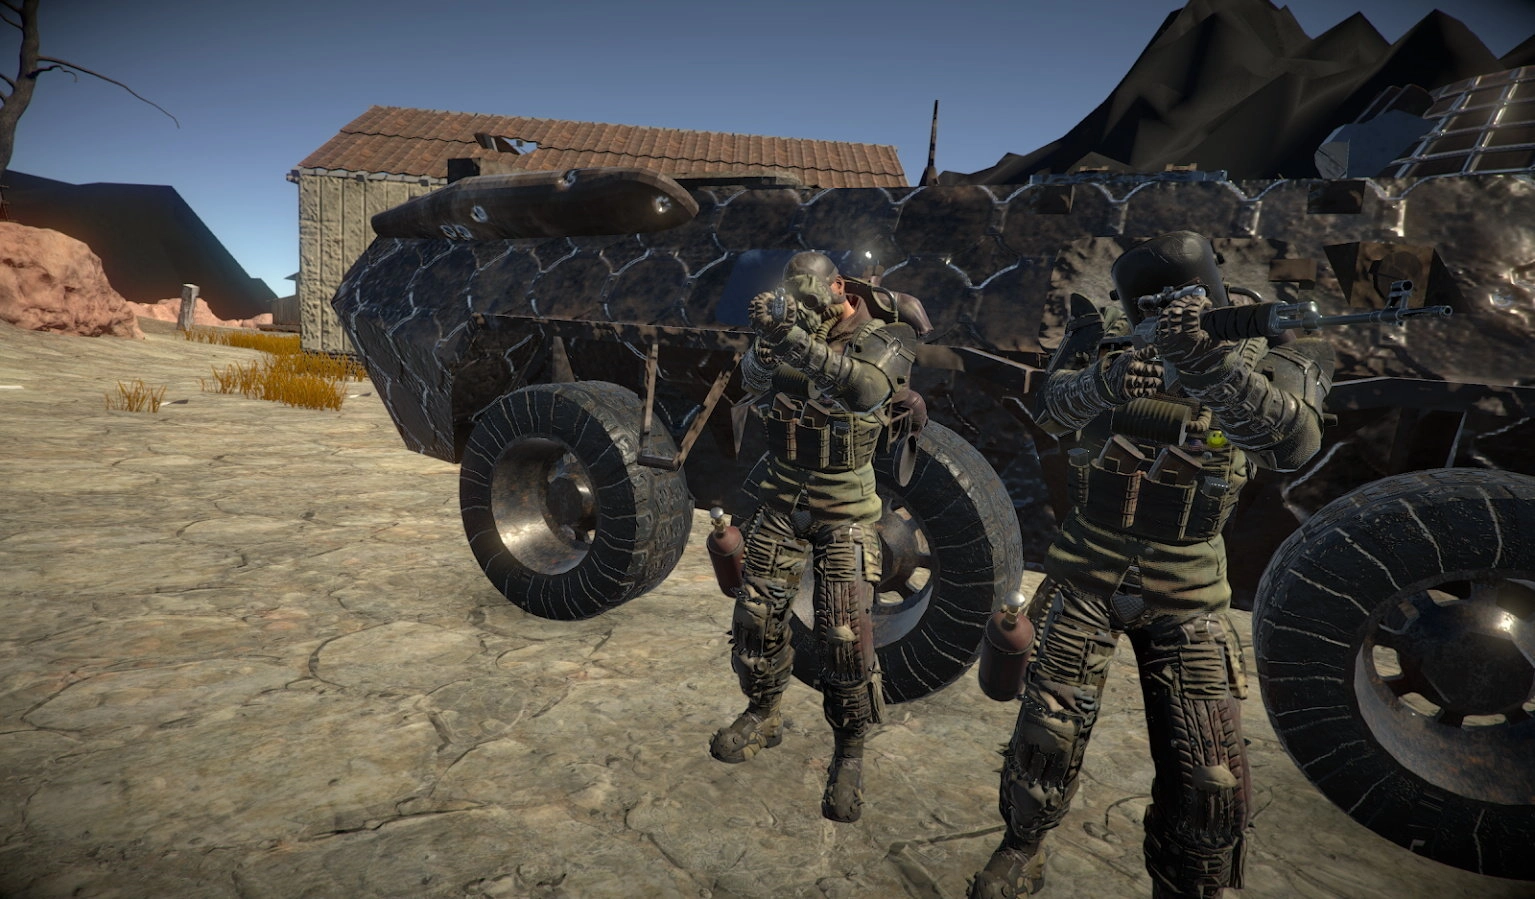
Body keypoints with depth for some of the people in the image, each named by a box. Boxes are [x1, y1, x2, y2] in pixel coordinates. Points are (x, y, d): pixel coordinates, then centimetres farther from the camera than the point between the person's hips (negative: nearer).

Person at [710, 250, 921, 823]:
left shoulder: (885, 337, -12)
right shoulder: (794, 329, 2)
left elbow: (866, 389, -32)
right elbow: (754, 384, -5)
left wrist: (795, 339, -39)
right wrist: (766, 339, -25)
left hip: (844, 508, -4)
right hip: (783, 497, 5)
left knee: (845, 634, -8)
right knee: (757, 613, 9)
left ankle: (850, 750, 12)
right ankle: (763, 716, 31)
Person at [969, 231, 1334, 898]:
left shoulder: (1269, 348, -9)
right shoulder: (1108, 331, -5)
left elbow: (1295, 443, -27)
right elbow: (1050, 408, -18)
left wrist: (1213, 366, -43)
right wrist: (1104, 381, -39)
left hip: (1187, 595, 0)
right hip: (1087, 575, 0)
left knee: (1211, 780, 2)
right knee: (1047, 736, 4)